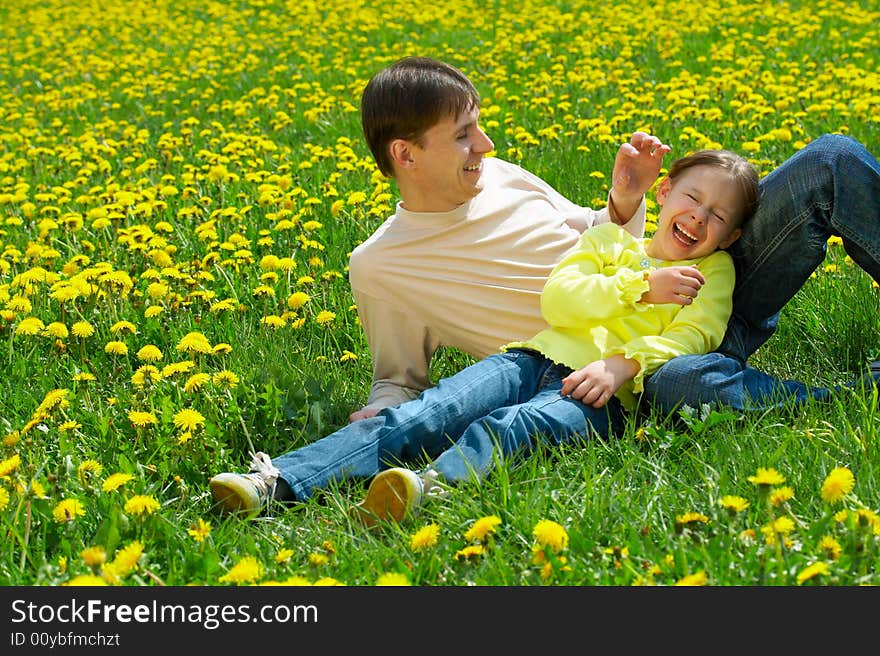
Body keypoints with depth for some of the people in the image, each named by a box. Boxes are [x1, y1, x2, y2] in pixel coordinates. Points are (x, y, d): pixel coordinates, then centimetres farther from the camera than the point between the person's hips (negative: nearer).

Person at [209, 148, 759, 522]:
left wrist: (623, 363, -15)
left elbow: (691, 336, 1)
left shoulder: (713, 272, 19)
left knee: (506, 428, -38)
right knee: (416, 418, -22)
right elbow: (557, 299, 10)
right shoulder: (609, 241, 27)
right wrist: (641, 287, 0)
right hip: (536, 358, 3)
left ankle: (431, 486, -69)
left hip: (601, 389, -3)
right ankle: (276, 480, -39)